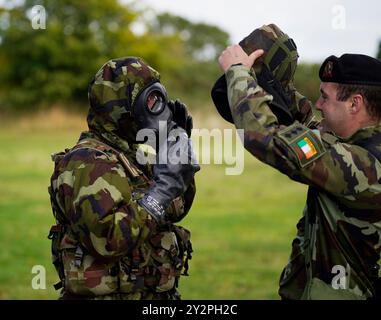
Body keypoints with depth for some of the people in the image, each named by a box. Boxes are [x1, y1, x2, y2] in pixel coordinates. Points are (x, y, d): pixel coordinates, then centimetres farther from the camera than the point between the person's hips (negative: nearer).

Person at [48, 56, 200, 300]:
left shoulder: (129, 155, 11)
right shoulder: (88, 163, -16)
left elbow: (175, 210, 20)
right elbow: (106, 239, -29)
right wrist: (164, 186, -24)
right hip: (112, 294, -9)